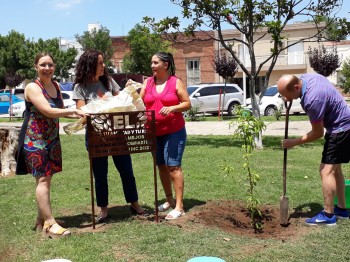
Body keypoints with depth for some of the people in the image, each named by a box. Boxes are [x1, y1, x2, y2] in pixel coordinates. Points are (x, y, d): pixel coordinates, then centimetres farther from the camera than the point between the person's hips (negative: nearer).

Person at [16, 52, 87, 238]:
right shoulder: (33, 88, -12)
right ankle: (49, 224, -7)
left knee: (47, 178, 10)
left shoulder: (55, 86, 11)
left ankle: (42, 219, 21)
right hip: (35, 139, -7)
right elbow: (48, 111, -24)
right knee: (43, 179, -9)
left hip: (52, 139, 8)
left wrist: (77, 115, 2)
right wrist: (73, 110, -20)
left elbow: (60, 110, 18)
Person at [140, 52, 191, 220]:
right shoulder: (148, 82, 8)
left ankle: (179, 206, -3)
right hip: (154, 132, 5)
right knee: (161, 166, 12)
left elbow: (187, 104, -5)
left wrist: (172, 108, -20)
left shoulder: (176, 82, -3)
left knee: (173, 166, -8)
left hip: (174, 131, -5)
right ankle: (169, 200, 27)